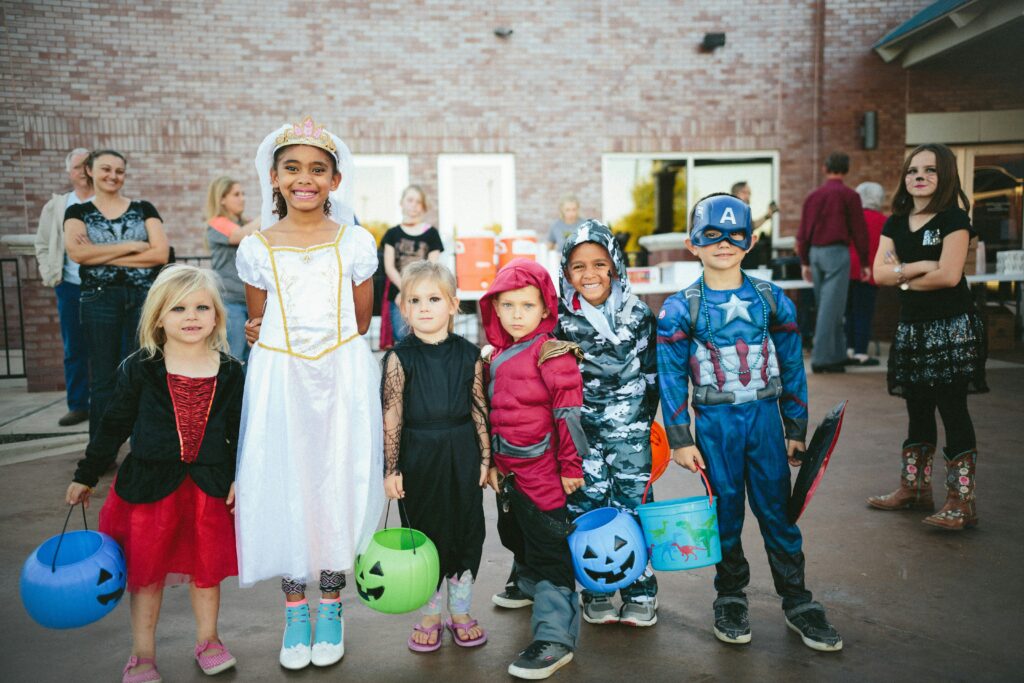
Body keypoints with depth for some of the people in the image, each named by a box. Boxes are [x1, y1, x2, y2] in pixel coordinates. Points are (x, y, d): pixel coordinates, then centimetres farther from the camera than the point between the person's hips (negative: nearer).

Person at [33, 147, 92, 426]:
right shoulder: (56, 206, 11)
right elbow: (43, 244, 15)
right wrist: (50, 276, 5)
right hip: (70, 287, 3)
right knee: (74, 349, 7)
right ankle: (78, 406, 16)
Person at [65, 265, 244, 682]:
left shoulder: (230, 373, -2)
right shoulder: (139, 369, -5)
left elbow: (241, 431, 5)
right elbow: (113, 426, 3)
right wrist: (86, 476, 8)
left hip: (210, 485, 1)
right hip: (149, 485, -1)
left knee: (207, 568, 13)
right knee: (146, 571, 11)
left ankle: (207, 640, 34)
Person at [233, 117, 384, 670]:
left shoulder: (355, 242, 0)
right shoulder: (256, 248, 2)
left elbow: (361, 320, 8)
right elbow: (258, 325, 11)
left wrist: (332, 351, 4)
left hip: (343, 377, 0)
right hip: (279, 380, 1)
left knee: (338, 484, 5)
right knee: (284, 485, 5)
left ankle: (330, 608, 23)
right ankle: (294, 610, 24)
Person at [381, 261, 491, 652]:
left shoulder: (469, 355, -3)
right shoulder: (399, 358, -8)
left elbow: (479, 410, 2)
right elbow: (392, 417, -7)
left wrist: (485, 457, 3)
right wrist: (391, 469, -8)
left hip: (462, 456, 2)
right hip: (418, 457, -1)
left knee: (467, 530, 10)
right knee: (424, 533, 10)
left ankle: (461, 612, 31)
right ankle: (430, 616, 29)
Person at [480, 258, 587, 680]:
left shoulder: (551, 354, -14)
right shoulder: (494, 357, 9)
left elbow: (569, 413, -15)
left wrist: (571, 467, -14)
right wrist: (491, 463, 18)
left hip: (543, 473, -8)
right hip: (507, 471, 8)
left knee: (549, 552, -2)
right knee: (516, 538, 25)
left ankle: (555, 638, 6)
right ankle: (530, 589, 50)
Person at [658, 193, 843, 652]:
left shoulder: (773, 300, 2)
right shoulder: (679, 309, -4)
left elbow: (792, 367, 7)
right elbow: (672, 379, -2)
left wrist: (796, 429, 7)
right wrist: (680, 439, -4)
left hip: (765, 416, 2)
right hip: (714, 423, -1)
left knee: (777, 511, 7)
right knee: (726, 514, 8)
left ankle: (797, 603, 22)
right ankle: (730, 599, 26)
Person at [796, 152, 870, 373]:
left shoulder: (813, 196, 11)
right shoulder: (849, 195, -4)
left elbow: (803, 233, 12)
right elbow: (859, 231, -5)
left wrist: (805, 262, 19)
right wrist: (864, 263, 2)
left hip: (815, 253, 6)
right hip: (836, 252, -6)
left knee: (829, 306, 14)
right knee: (831, 307, -4)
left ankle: (837, 354, 22)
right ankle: (821, 358, -5)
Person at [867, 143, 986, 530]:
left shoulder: (954, 218, -6)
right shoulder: (895, 223, 10)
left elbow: (949, 275, -17)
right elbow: (879, 272, -1)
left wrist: (904, 278, -5)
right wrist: (920, 267, -14)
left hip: (951, 328, -6)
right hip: (912, 327, 6)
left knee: (952, 409, -5)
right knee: (918, 411, 13)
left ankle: (961, 501, 1)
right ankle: (914, 488, 23)